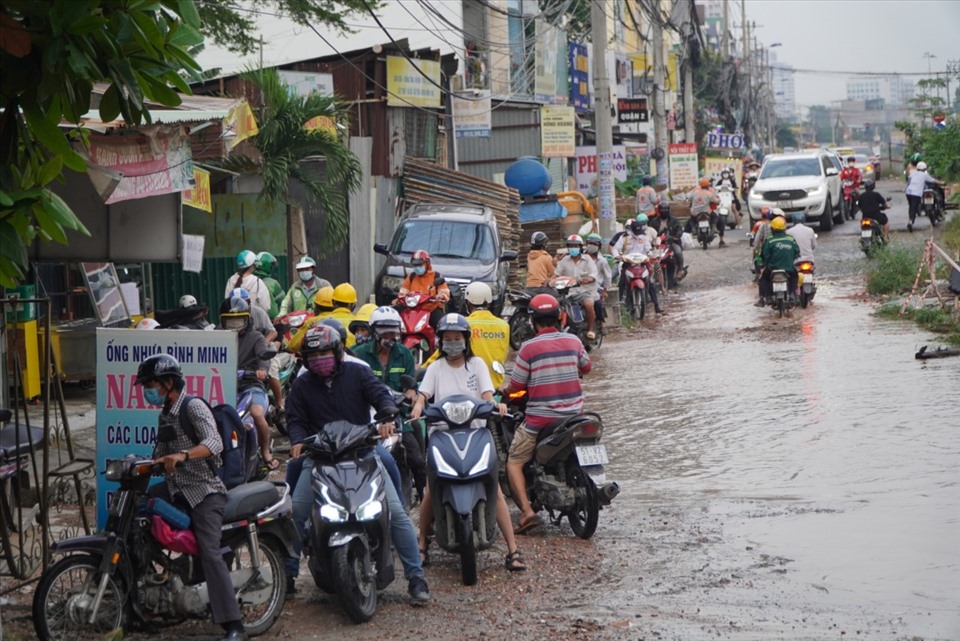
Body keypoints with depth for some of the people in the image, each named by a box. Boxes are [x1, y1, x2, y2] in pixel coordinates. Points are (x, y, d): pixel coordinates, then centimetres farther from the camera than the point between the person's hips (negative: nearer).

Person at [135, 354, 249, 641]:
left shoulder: (193, 406, -11)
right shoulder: (164, 416, 17)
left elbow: (214, 443, -27)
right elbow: (161, 457, 23)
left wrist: (183, 455, -42)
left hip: (204, 490, -9)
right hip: (176, 488, 9)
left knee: (210, 553, -20)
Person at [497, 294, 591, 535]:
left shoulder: (529, 348, -12)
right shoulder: (573, 341, 2)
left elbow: (516, 384, -7)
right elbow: (586, 367, 20)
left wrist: (504, 388, 15)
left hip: (540, 417, -5)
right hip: (573, 414, 5)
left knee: (514, 462, 4)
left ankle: (527, 511, -11)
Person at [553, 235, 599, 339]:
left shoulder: (588, 260, 4)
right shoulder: (565, 260, 15)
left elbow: (593, 276, -8)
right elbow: (557, 273, 10)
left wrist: (588, 279, -32)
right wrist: (551, 282, -11)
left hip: (585, 291, -4)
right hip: (569, 292, 4)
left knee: (588, 304, -35)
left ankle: (590, 329, -20)